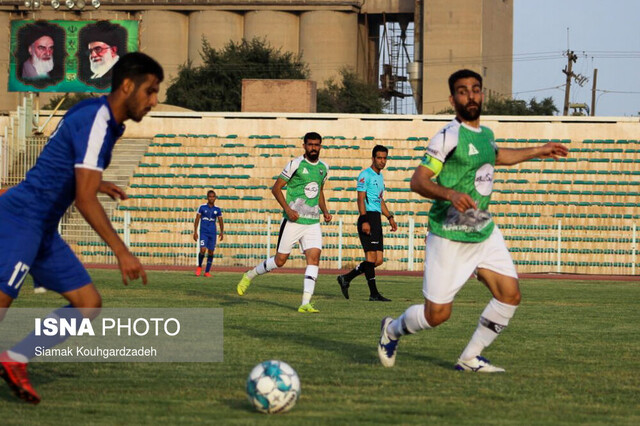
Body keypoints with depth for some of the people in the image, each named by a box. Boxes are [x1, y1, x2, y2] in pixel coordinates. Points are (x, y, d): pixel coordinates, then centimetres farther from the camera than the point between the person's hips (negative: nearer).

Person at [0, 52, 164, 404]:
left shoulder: (106, 120, 12)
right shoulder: (96, 122, -18)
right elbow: (85, 200, -23)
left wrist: (94, 181, 32)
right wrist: (122, 252, -23)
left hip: (43, 229, 10)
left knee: (88, 304, 5)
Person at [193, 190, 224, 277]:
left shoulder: (217, 210, 7)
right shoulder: (202, 207, 0)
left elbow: (220, 222, 14)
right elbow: (197, 220, 1)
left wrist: (222, 232, 1)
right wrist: (195, 232, -5)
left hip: (213, 233, 3)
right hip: (203, 232, -3)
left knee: (211, 252, 2)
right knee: (203, 250, -18)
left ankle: (207, 272, 12)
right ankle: (199, 267, 6)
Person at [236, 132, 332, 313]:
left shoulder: (323, 167, 10)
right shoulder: (295, 164, -8)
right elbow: (276, 188, -6)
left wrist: (325, 211, 10)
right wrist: (288, 209, -17)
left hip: (312, 222, 4)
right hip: (293, 221, -4)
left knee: (314, 257, -13)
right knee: (280, 260, 1)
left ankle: (305, 303, -15)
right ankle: (249, 276, 28)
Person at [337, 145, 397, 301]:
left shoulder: (380, 176, 21)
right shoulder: (365, 175, -6)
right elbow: (360, 199, -13)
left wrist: (390, 217, 23)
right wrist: (364, 221, -21)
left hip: (377, 218, 9)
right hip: (368, 218, -9)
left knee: (378, 260, 5)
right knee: (372, 256, -11)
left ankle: (346, 278, 15)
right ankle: (374, 293, -10)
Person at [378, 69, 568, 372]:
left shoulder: (485, 134, 10)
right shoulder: (449, 136, -15)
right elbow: (418, 180, -19)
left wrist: (538, 151, 36)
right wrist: (450, 194, -35)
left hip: (484, 231, 7)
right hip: (449, 237, -7)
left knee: (509, 294, -5)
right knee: (437, 314, -5)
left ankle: (471, 358, 9)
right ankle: (392, 329, 27)